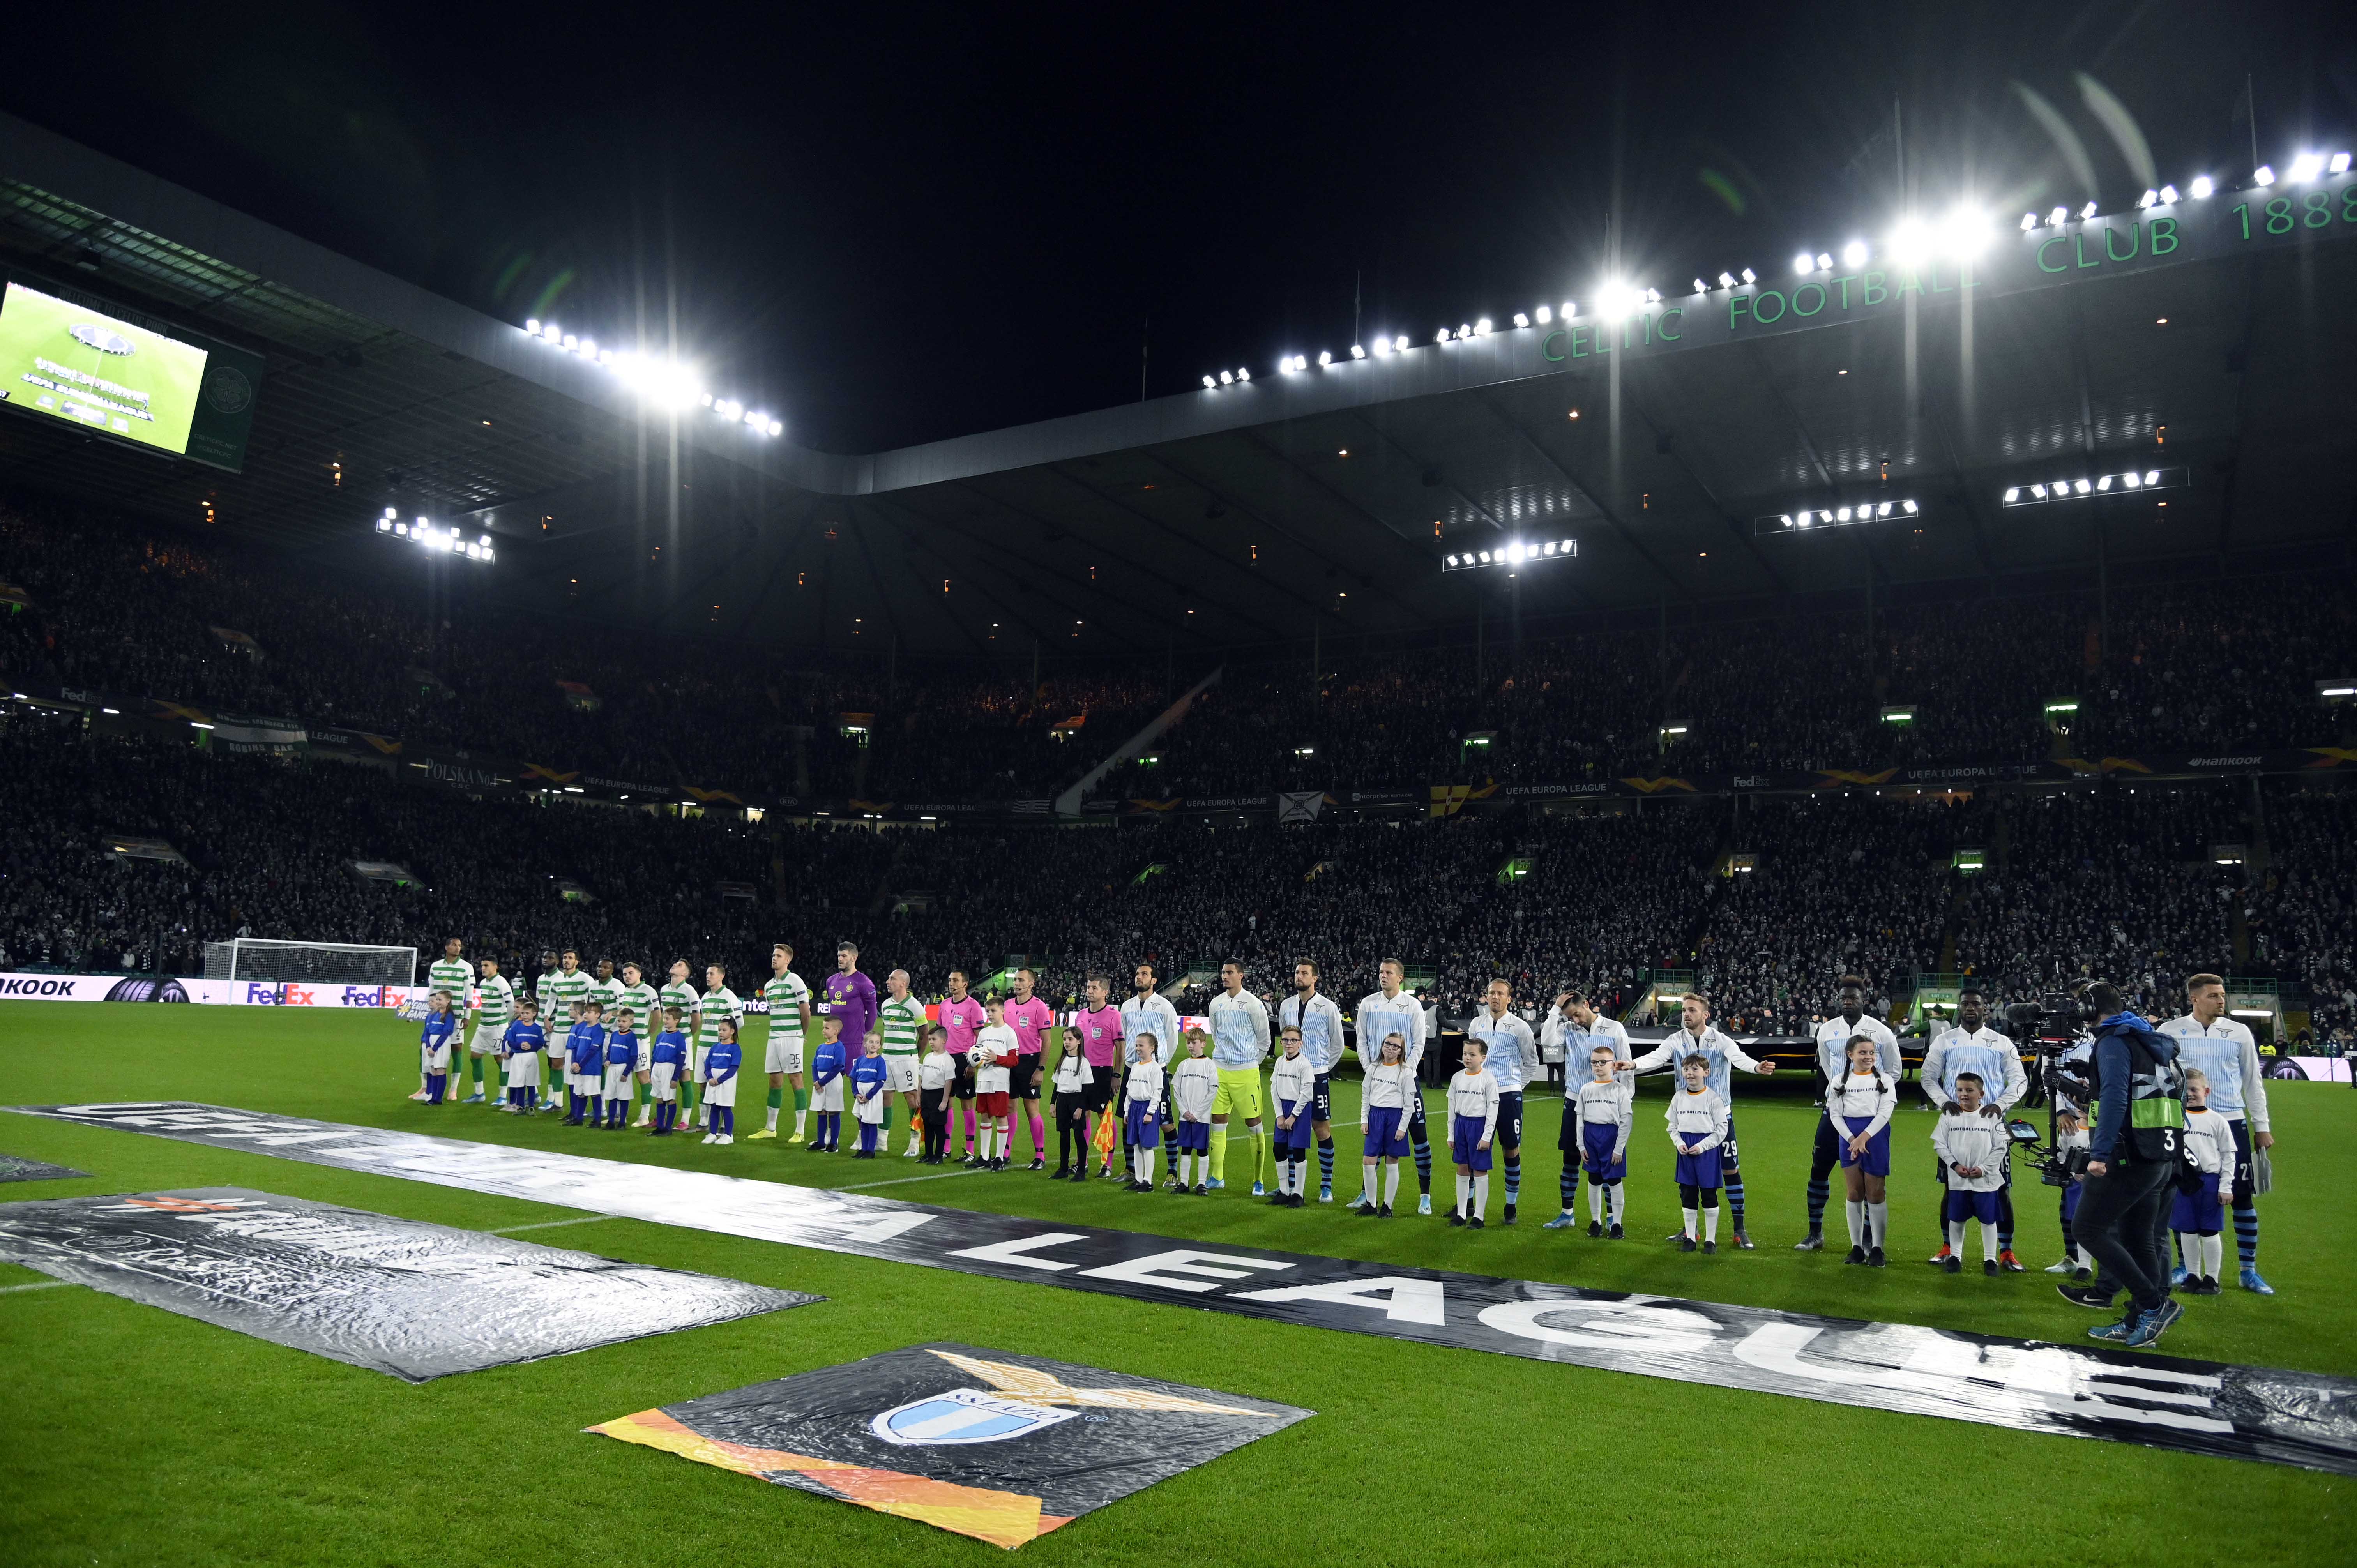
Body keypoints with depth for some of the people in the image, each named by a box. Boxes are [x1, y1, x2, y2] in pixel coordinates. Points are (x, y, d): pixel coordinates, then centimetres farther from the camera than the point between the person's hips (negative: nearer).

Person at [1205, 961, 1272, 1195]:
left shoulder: (1253, 1003, -6)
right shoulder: (1216, 1003, 9)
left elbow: (1264, 1039, 3)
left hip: (1246, 1071, -5)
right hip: (1220, 1069, 5)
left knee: (1254, 1124, -2)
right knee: (1217, 1122, 6)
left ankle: (1258, 1181, 4)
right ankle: (1217, 1178, 16)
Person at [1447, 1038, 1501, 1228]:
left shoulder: (1488, 1079, -9)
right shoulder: (1457, 1078, 6)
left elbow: (1493, 1108, -9)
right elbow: (1452, 1107, 11)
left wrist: (1487, 1136, -13)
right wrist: (1451, 1134, 9)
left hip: (1480, 1125, -5)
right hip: (1461, 1123, 5)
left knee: (1480, 1171, 0)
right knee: (1462, 1169, 10)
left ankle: (1478, 1216, 8)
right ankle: (1461, 1213, 18)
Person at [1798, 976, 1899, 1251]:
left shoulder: (1882, 1033, -6)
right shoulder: (1827, 1031, 2)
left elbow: (1895, 1072, 4)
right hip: (1835, 1110, 3)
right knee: (1819, 1169, 3)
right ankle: (1816, 1233, 15)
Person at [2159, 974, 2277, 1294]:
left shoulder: (2239, 1032, 3)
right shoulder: (2171, 1032, -1)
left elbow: (2253, 1082, 9)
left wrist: (2262, 1127, 7)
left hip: (2232, 1123, 1)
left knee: (2243, 1197, 1)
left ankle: (2249, 1271, 13)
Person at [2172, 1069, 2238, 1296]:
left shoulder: (2218, 1121, 1)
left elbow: (2228, 1156, 2)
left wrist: (2226, 1187, -2)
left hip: (2210, 1182, -2)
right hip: (2182, 1181, 2)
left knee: (2209, 1232, 3)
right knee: (2187, 1232, 8)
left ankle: (2212, 1278, 15)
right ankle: (2192, 1275, 18)